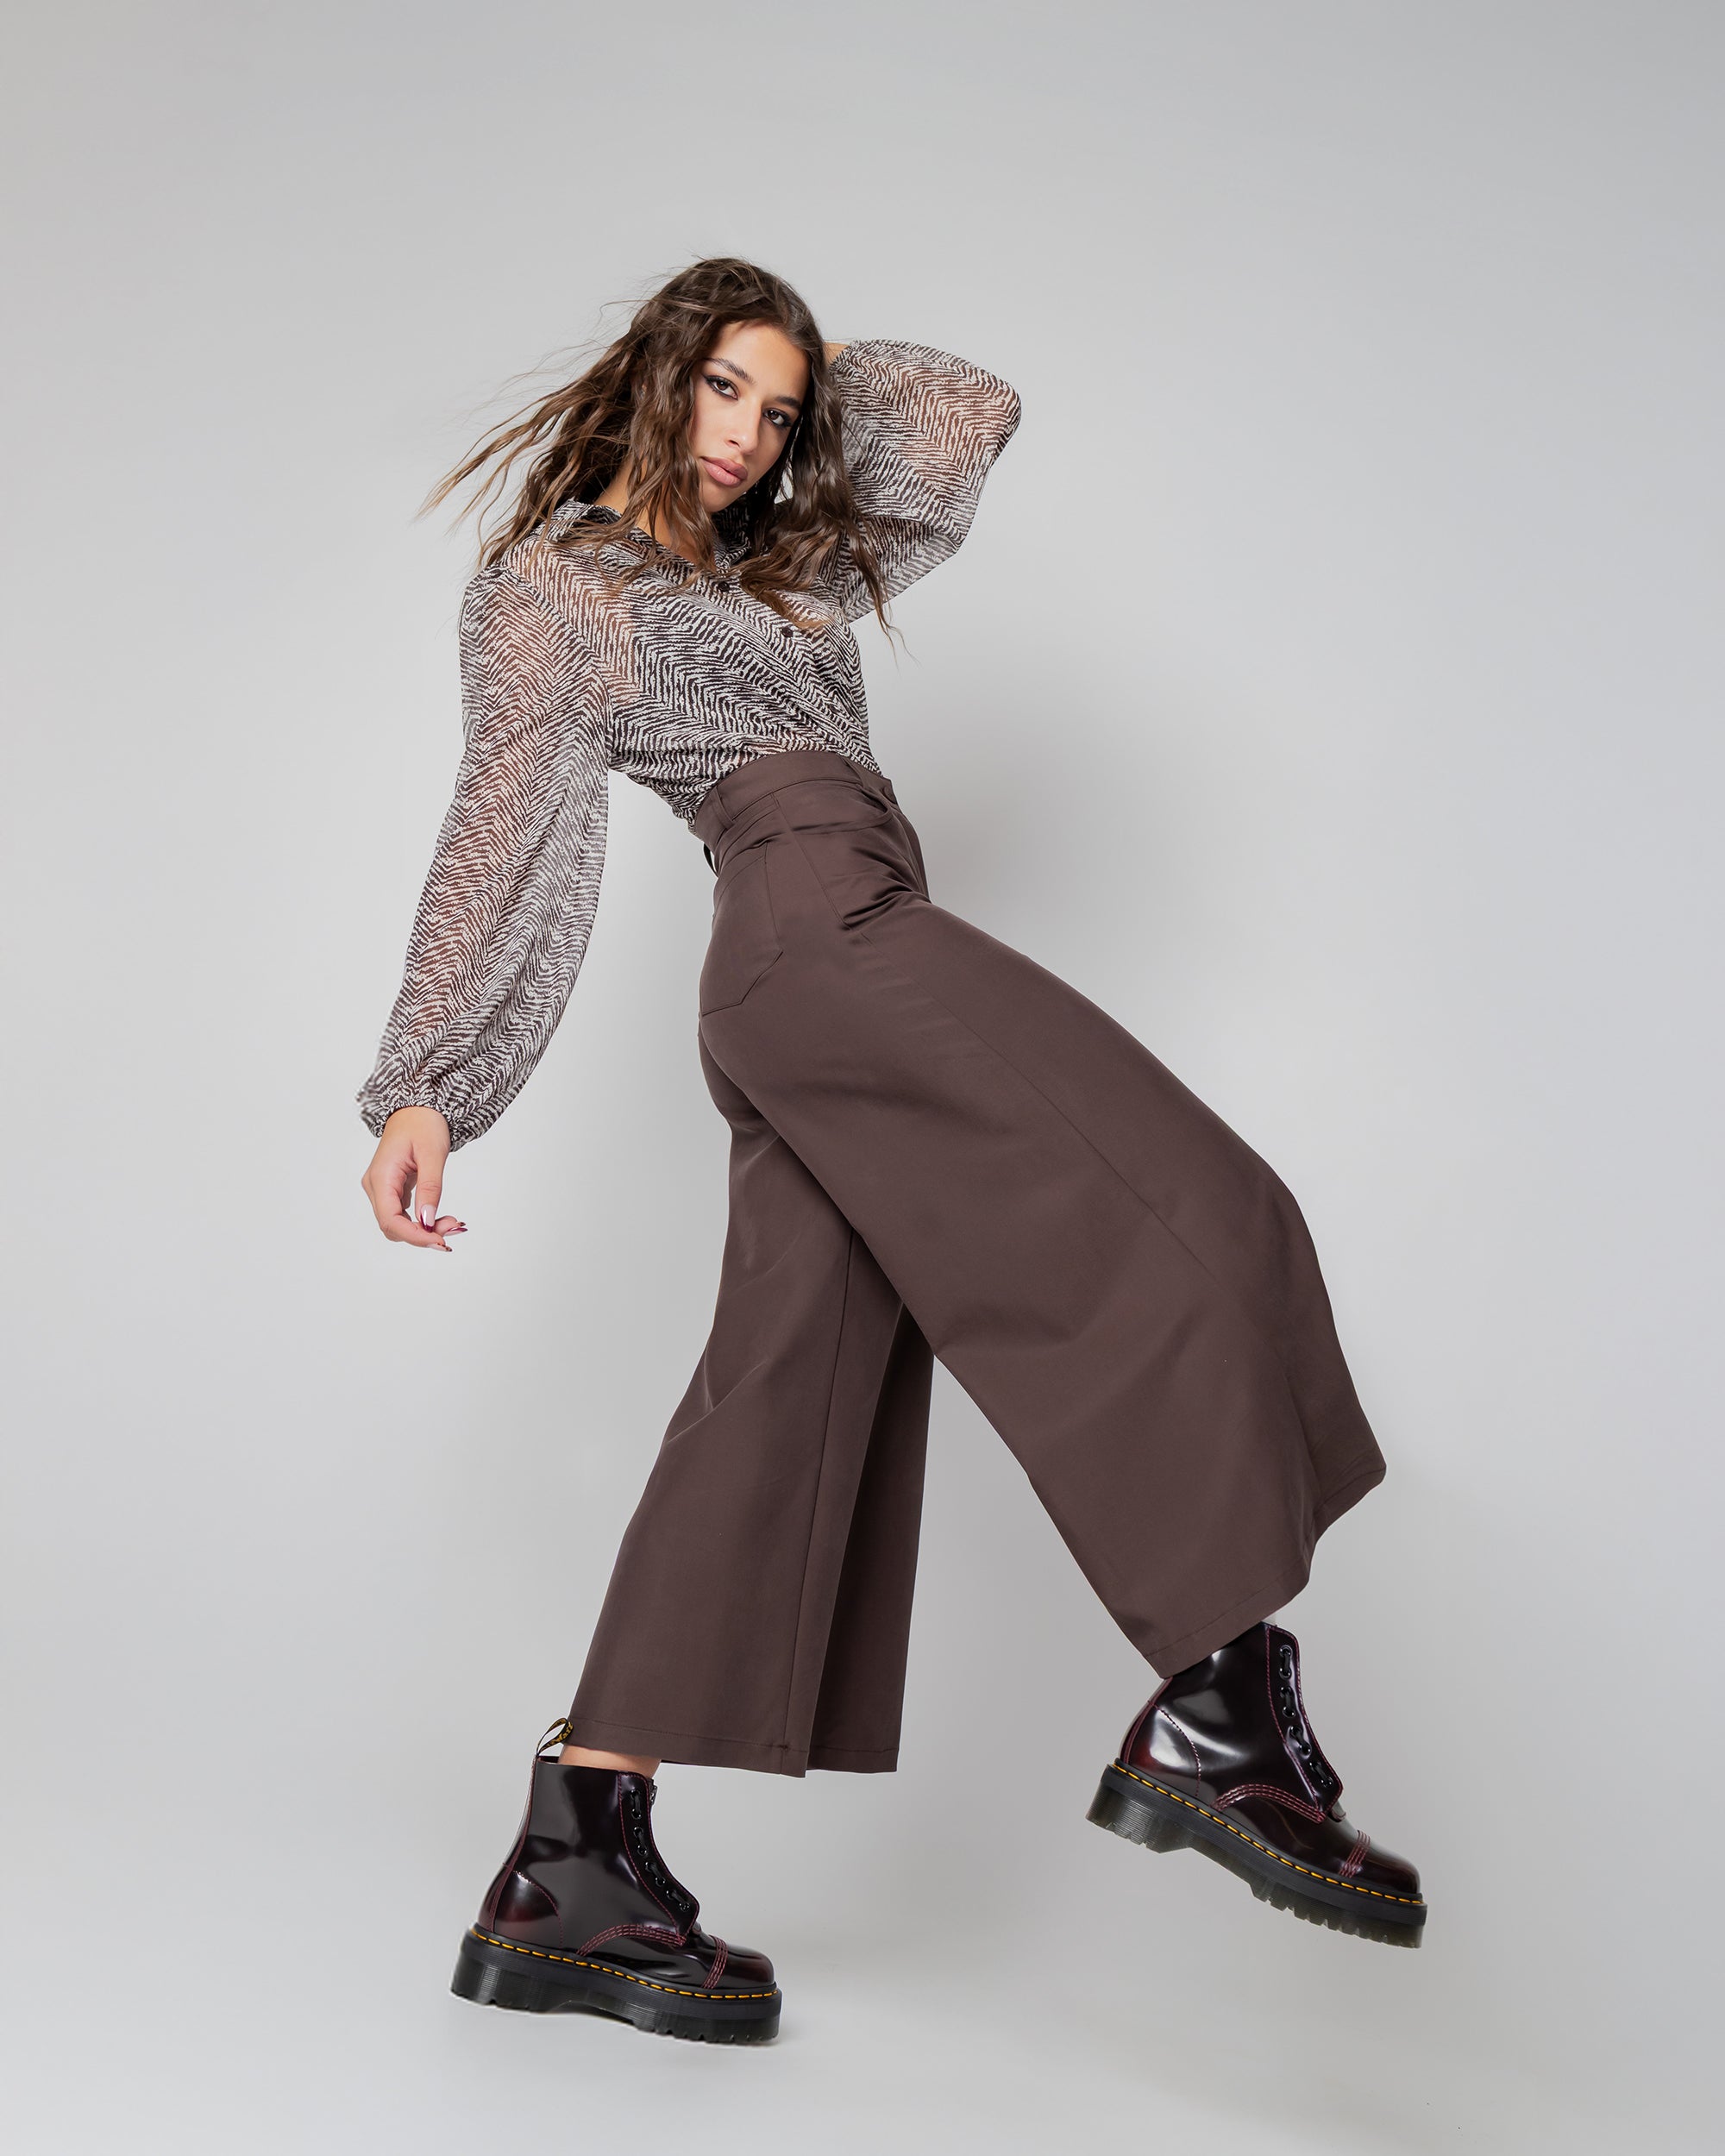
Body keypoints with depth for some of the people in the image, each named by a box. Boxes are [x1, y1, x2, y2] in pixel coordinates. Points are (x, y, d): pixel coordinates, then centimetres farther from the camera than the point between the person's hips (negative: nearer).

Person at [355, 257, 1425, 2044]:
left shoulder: (787, 565, 31)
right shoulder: (548, 581, 11)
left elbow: (973, 414, 36)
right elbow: (501, 839, 2)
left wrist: (821, 369, 32)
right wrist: (421, 1090, -3)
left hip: (822, 1006, 8)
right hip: (818, 929, -8)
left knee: (786, 1403, -2)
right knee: (1190, 1213, -17)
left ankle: (570, 1865, 0)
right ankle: (1224, 1714, -21)